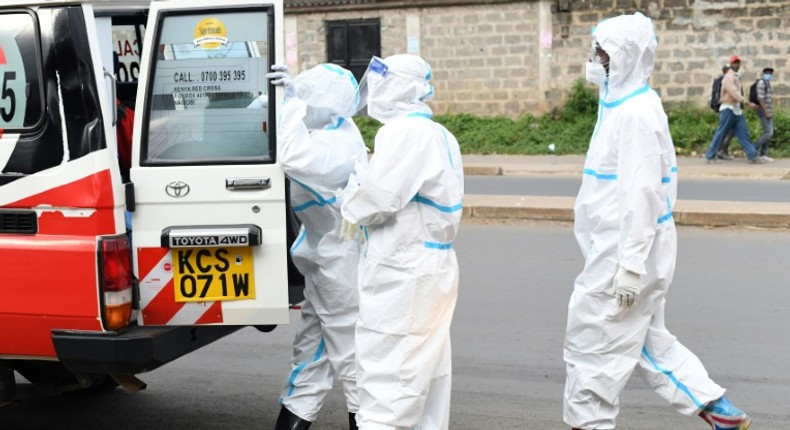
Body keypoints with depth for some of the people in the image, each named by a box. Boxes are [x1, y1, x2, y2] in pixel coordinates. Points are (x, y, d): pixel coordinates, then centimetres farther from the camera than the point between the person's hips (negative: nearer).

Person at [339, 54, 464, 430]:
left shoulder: (404, 131, -15)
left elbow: (380, 197, -21)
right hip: (435, 266, 10)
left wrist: (350, 209, -2)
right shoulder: (441, 136, 16)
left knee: (384, 371, -8)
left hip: (403, 271, -10)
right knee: (426, 367, 15)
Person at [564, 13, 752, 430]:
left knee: (592, 343, 2)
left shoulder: (636, 113, -19)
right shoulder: (624, 106, 12)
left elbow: (642, 193, -24)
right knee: (644, 338, 19)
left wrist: (629, 264, -24)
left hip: (627, 251, -10)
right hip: (617, 246, 10)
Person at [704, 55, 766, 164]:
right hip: (728, 109, -9)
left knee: (743, 134, 3)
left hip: (737, 110, 9)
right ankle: (710, 156, 5)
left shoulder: (736, 77, 18)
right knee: (720, 134, -3)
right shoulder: (729, 77, -12)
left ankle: (753, 156, -1)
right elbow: (734, 93, -24)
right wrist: (748, 103, -31)